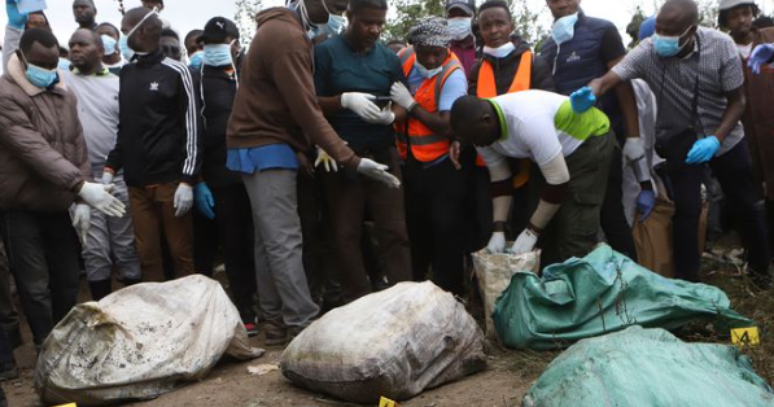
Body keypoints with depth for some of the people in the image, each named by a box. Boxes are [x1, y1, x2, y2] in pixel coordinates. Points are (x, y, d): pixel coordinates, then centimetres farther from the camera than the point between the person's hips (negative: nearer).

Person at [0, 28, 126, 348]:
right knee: (36, 287, -2)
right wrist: (81, 186, -34)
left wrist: (80, 200, -1)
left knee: (68, 280, 14)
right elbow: (35, 151, -26)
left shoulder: (64, 96, 7)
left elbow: (78, 148, 8)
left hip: (58, 207, 6)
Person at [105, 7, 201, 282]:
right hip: (136, 182, 5)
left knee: (181, 252, 1)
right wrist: (111, 168, 10)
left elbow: (191, 128, -6)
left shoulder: (175, 72, -2)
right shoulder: (127, 73, 15)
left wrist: (187, 180, -12)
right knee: (147, 254, 6)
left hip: (170, 180, -5)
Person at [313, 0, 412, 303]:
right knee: (346, 233, 4)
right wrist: (345, 100, -21)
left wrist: (390, 116, -13)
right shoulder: (325, 53, -2)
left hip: (382, 153, 2)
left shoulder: (389, 58, 8)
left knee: (394, 230, -1)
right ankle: (356, 301, 14)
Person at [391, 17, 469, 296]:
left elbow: (447, 127, -25)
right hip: (409, 161, 6)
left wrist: (410, 105, -20)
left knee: (446, 230, -4)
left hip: (442, 164, -6)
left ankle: (450, 293, 8)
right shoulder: (404, 58, -2)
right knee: (415, 228, 17)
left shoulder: (452, 75, -20)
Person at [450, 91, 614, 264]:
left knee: (576, 233, -14)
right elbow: (499, 179, -3)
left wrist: (531, 231, -24)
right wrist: (498, 231, -12)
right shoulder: (482, 130, -13)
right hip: (554, 152, 8)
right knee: (545, 228, 7)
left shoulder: (527, 120, -37)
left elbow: (558, 181, -31)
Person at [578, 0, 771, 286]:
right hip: (681, 138, -1)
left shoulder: (721, 46, -21)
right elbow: (607, 80, -29)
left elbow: (737, 101, -13)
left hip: (724, 137, 1)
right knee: (687, 208, -11)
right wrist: (589, 95, -52)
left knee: (744, 205, 12)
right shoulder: (648, 51, -22)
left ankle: (760, 267, 37)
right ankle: (688, 282, 6)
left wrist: (716, 139, -27)